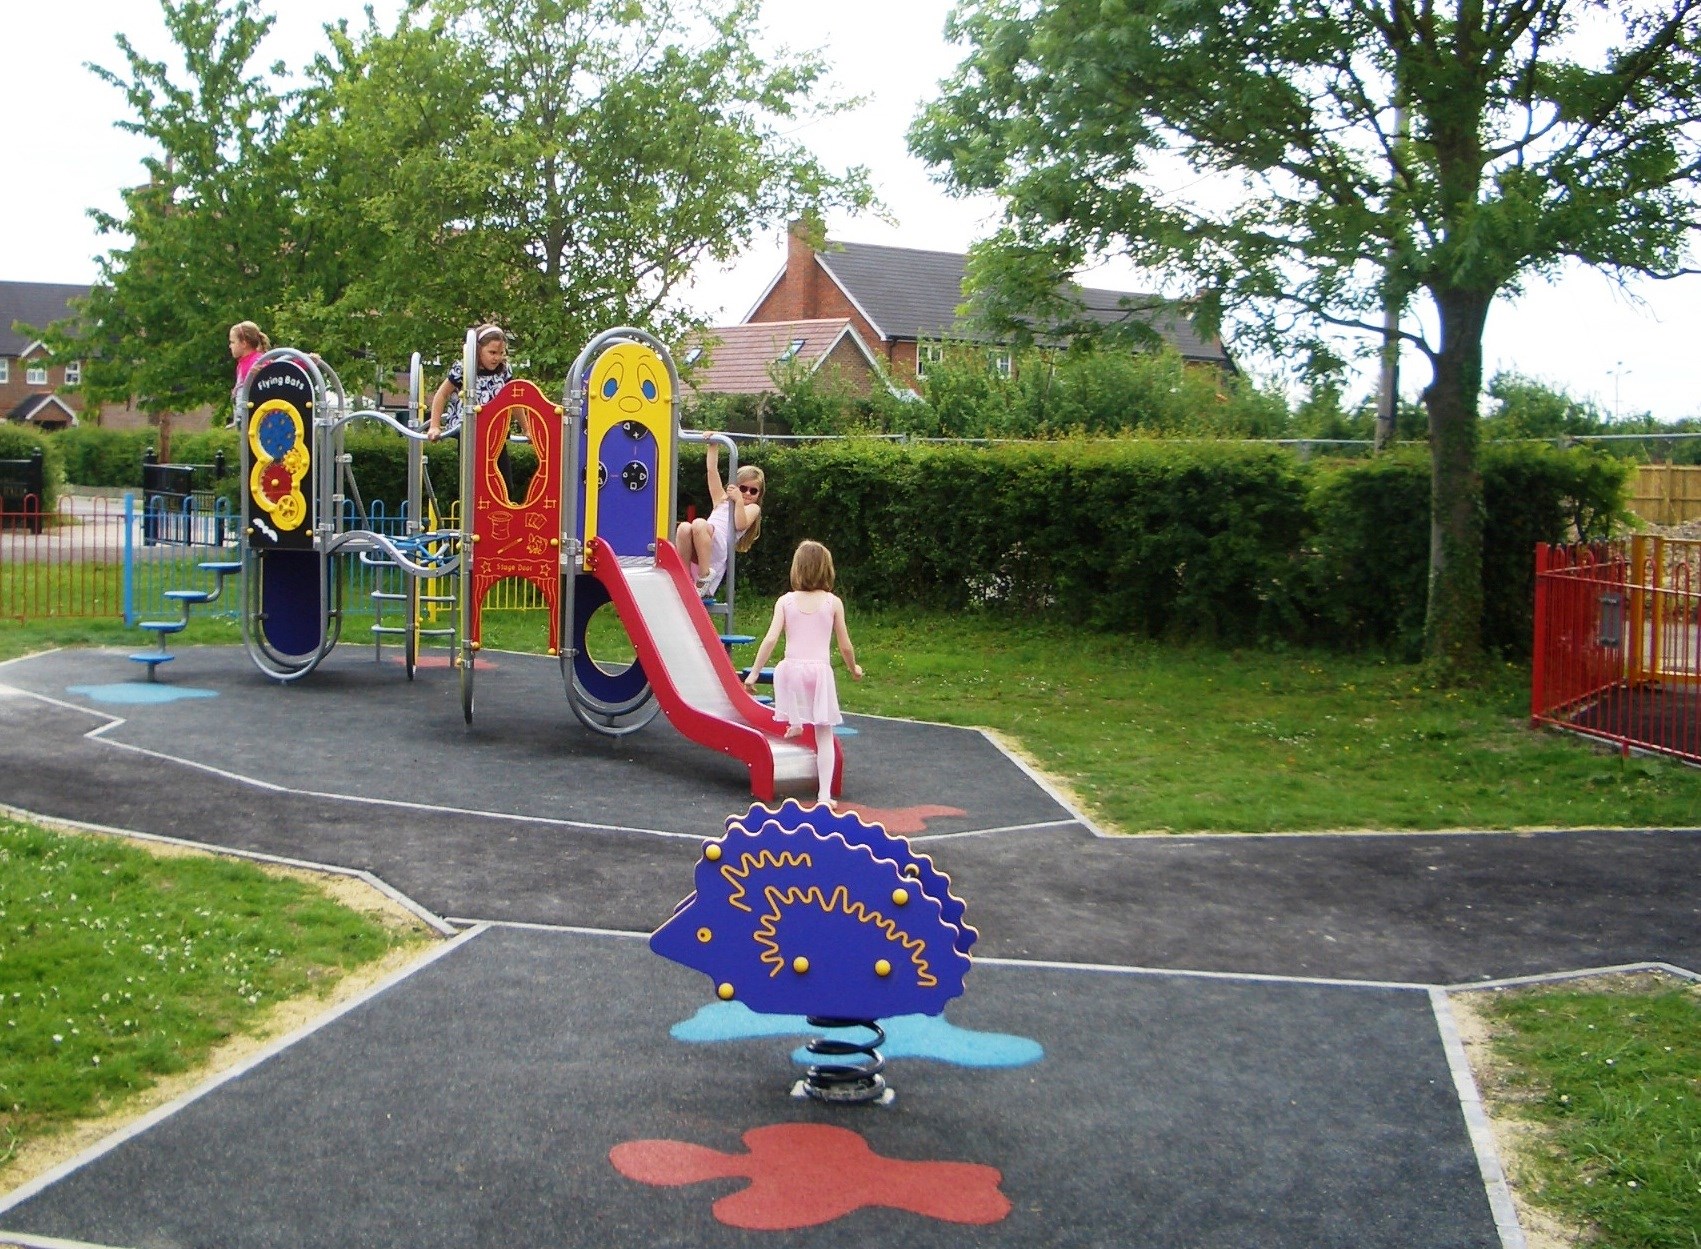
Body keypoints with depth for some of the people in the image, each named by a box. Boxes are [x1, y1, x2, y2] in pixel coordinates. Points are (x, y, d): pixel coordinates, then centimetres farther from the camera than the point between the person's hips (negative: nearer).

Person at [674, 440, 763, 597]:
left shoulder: (753, 508, 23)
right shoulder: (722, 499, 34)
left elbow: (741, 525, 1)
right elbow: (712, 469, 28)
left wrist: (739, 500, -3)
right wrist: (713, 444, 21)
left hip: (717, 552, -4)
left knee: (699, 523, -34)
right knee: (684, 527, -31)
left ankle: (705, 577, -31)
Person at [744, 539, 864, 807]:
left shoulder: (785, 601, 3)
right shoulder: (833, 603, 2)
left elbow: (770, 639, -6)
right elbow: (845, 646, 5)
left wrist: (753, 673, -1)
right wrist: (853, 668, 24)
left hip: (791, 668, 0)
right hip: (820, 670, 0)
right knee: (824, 734, 3)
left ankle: (794, 723, 46)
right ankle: (825, 793, -5)